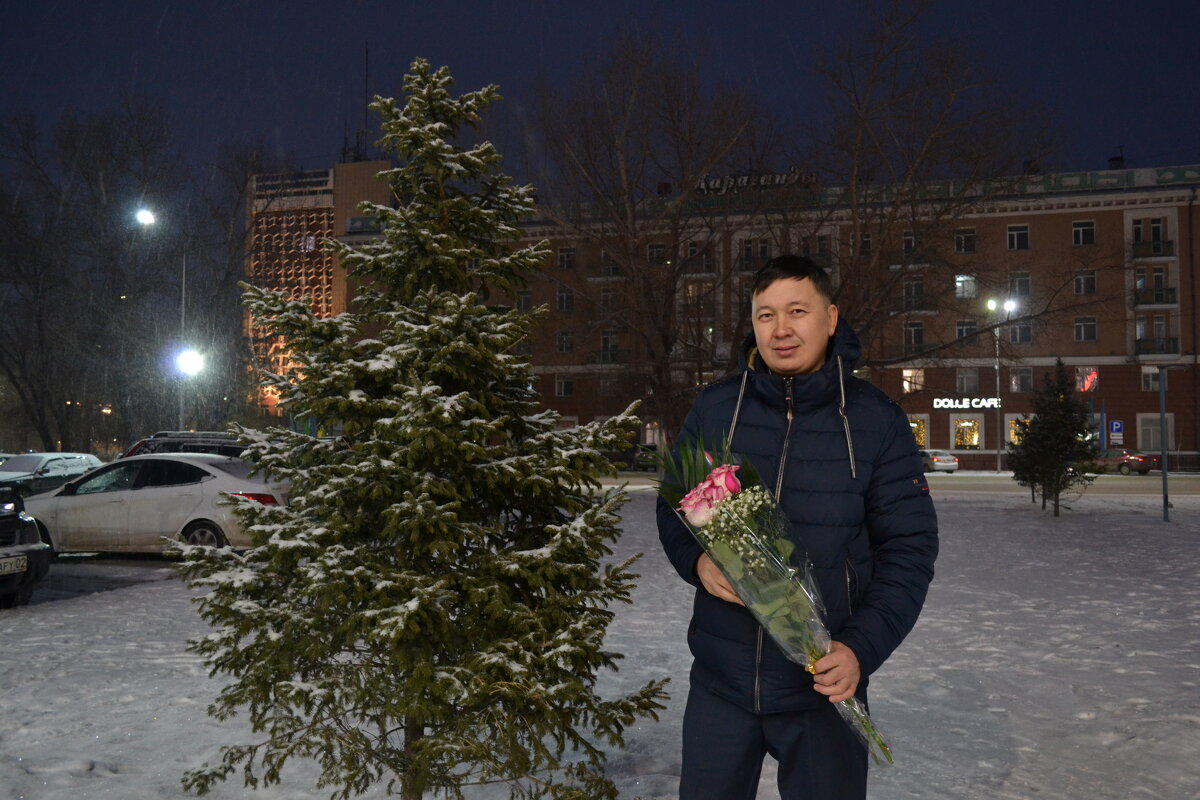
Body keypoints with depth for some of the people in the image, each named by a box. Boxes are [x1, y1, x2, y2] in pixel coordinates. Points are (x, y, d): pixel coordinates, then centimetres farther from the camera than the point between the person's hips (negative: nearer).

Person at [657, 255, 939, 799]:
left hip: (825, 686, -1)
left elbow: (909, 547, -5)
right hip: (720, 680, 2)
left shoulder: (876, 421, -6)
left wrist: (862, 647, -17)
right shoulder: (713, 410, -1)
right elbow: (673, 509, 8)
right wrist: (697, 560, -14)